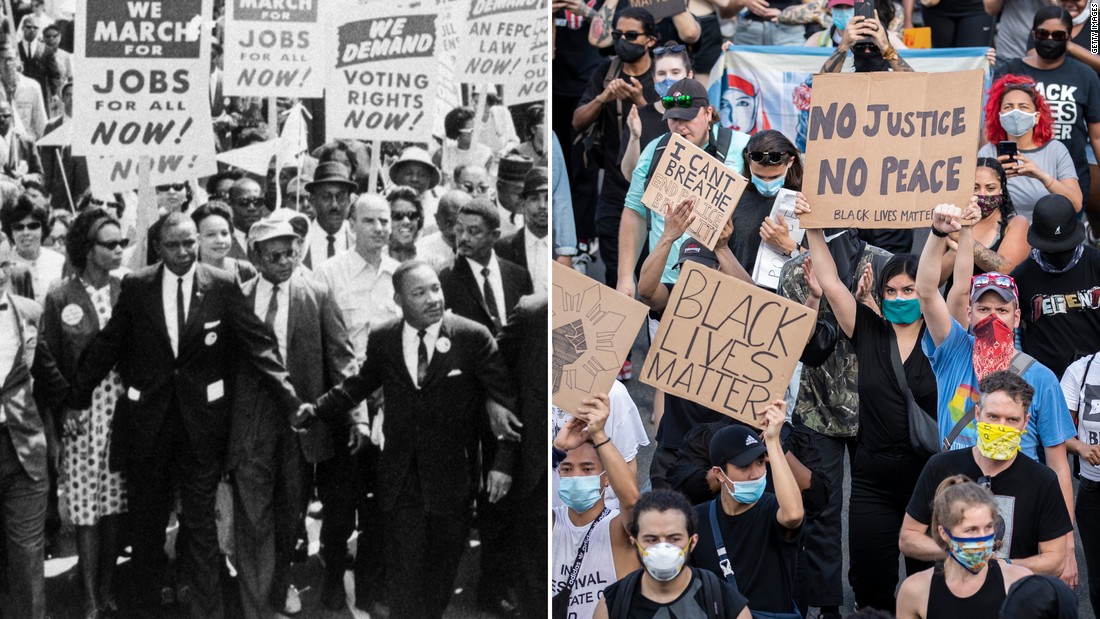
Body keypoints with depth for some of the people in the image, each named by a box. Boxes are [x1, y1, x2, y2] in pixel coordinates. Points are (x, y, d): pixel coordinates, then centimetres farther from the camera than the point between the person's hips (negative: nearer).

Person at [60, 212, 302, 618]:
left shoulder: (222, 287, -5)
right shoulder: (136, 287, -2)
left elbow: (258, 344, -7)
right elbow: (106, 346, 4)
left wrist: (290, 400, -13)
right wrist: (77, 398, 7)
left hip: (201, 420, -1)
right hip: (147, 417, 1)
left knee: (201, 520, 3)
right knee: (147, 517, 13)